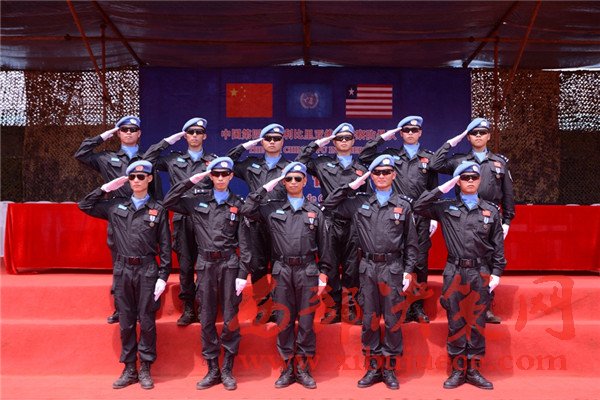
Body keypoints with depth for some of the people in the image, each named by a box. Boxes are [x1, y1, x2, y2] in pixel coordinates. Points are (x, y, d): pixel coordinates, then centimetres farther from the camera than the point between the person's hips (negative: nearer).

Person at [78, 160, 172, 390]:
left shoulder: (158, 210, 0)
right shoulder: (116, 206, 8)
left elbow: (165, 246, 0)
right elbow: (84, 206, 11)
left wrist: (163, 276, -6)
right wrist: (106, 188, 4)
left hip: (147, 270, -2)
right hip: (122, 270, 3)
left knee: (146, 321, 3)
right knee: (126, 322, 9)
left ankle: (145, 369, 16)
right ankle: (129, 369, 20)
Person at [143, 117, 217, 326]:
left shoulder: (213, 160, 10)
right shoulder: (174, 159, 13)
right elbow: (147, 159, 8)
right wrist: (169, 140, 8)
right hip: (183, 218, 1)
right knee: (185, 265, 5)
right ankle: (188, 309, 14)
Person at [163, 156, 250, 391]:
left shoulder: (237, 204, 3)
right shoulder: (198, 201, 7)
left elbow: (243, 241, 1)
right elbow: (169, 202, 1)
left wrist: (243, 274, -6)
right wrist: (192, 181, -2)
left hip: (229, 264, -1)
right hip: (205, 265, 1)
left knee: (230, 319, 2)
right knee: (207, 320, 6)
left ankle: (227, 370, 15)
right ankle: (212, 370, 18)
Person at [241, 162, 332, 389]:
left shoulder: (314, 211, 8)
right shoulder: (272, 208, 7)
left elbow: (324, 245, 8)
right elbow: (247, 210, -6)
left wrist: (323, 274, 2)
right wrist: (267, 187, -2)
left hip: (307, 271, 0)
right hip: (282, 271, 0)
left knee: (306, 322, 4)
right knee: (284, 322, 6)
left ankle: (303, 369, 16)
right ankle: (287, 370, 17)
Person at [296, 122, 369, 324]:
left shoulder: (361, 168, 13)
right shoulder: (323, 163, 10)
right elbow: (299, 163, 3)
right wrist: (315, 145, 4)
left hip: (354, 224, 1)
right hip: (330, 223, 0)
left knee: (352, 268, 5)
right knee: (330, 268, 3)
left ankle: (353, 309, 15)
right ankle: (333, 309, 14)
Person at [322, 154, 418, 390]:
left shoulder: (403, 205, 3)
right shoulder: (359, 202, 6)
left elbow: (411, 242, 5)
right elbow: (329, 205, 8)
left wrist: (408, 271, -2)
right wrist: (351, 186, 1)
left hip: (393, 268, -1)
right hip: (368, 267, 2)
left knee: (393, 320, 4)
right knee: (369, 320, 8)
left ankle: (389, 369, 18)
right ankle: (373, 368, 20)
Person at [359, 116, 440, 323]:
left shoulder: (429, 157, 11)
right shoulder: (391, 155, 10)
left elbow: (434, 189, 11)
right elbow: (364, 157, 3)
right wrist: (382, 137, 3)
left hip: (421, 216, 0)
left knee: (421, 262, 1)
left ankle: (418, 306, 12)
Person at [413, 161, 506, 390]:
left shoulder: (491, 211, 7)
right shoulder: (446, 208, 4)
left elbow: (498, 245, 8)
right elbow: (418, 207, -6)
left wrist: (497, 273, 1)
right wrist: (442, 189, -5)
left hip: (481, 273, 1)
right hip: (454, 272, -1)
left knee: (477, 323, 6)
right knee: (456, 322, 5)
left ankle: (473, 370, 17)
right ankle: (458, 370, 15)